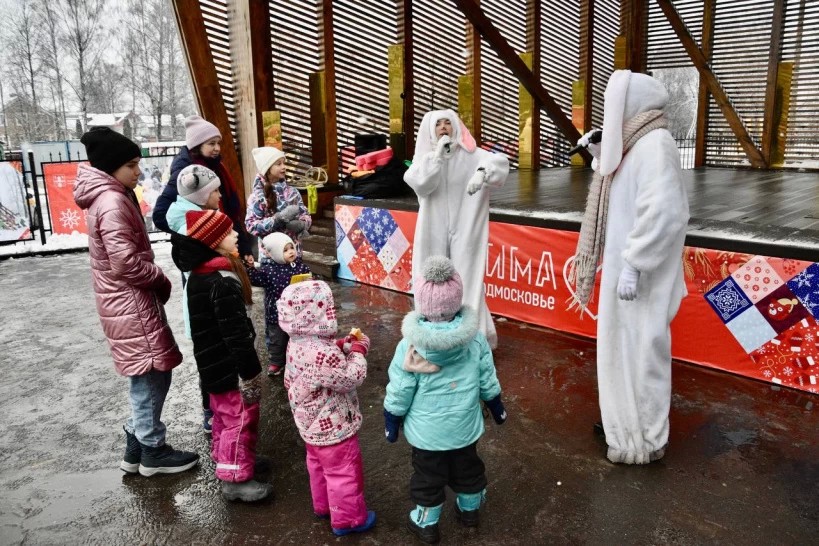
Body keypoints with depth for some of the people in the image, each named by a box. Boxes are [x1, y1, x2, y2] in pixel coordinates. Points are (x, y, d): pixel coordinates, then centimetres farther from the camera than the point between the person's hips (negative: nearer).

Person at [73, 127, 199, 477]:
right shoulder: (112, 202, -20)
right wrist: (161, 279, -10)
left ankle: (136, 449, 28)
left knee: (145, 377, 17)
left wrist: (154, 280, 5)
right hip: (131, 303, -10)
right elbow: (126, 262, -26)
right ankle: (152, 453, 16)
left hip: (130, 299, 10)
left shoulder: (108, 196, 12)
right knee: (152, 375, 2)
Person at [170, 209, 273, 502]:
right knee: (241, 417, 4)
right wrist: (250, 371, -20)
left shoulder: (200, 272, 5)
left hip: (213, 361, 10)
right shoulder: (223, 280, -26)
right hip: (229, 365, -10)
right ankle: (235, 478, 15)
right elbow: (236, 333, -26)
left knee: (224, 414, 24)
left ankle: (224, 459, 40)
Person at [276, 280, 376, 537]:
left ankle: (323, 505, 50)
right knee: (344, 473, 12)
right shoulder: (321, 354, -38)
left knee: (319, 465, 29)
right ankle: (347, 519, 31)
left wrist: (340, 346, 0)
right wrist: (358, 350, -15)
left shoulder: (298, 342, -6)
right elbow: (351, 378, -27)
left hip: (312, 425, 10)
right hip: (332, 427, -10)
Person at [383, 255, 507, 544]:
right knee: (467, 469, 27)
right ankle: (469, 510, 50)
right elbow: (488, 382, -4)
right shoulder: (476, 339, -16)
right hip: (464, 426, 3)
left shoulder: (410, 345, -25)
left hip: (426, 431, -3)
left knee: (428, 477, 19)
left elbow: (398, 394, -16)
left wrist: (391, 424, 2)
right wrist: (497, 409, 15)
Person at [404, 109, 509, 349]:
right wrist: (437, 154, -16)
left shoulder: (470, 154, -1)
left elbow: (500, 161, -17)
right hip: (433, 233, 2)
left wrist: (481, 172, -37)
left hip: (464, 231, -2)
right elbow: (418, 183, -12)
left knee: (466, 283, -3)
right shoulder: (425, 155, 6)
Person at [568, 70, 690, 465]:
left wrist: (633, 265, -26)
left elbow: (662, 212, -26)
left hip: (640, 272, -10)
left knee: (640, 349, 0)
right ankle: (633, 422, 35)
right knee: (627, 346, 19)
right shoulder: (637, 144, 12)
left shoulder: (654, 145, -18)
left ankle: (645, 440, 15)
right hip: (627, 263, 10)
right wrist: (601, 159, 9)